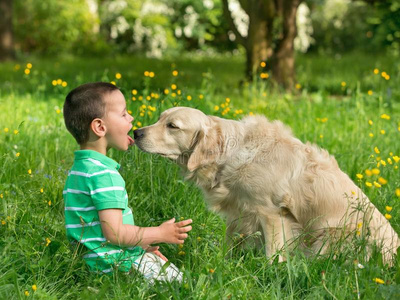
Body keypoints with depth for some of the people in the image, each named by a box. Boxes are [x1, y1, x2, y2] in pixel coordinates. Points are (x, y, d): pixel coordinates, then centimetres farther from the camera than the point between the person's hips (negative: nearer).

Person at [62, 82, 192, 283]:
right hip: (115, 263, -10)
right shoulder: (104, 175, -20)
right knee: (179, 279, -8)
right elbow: (114, 233, -23)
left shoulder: (78, 169, 12)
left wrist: (139, 243, 16)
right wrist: (160, 234, -10)